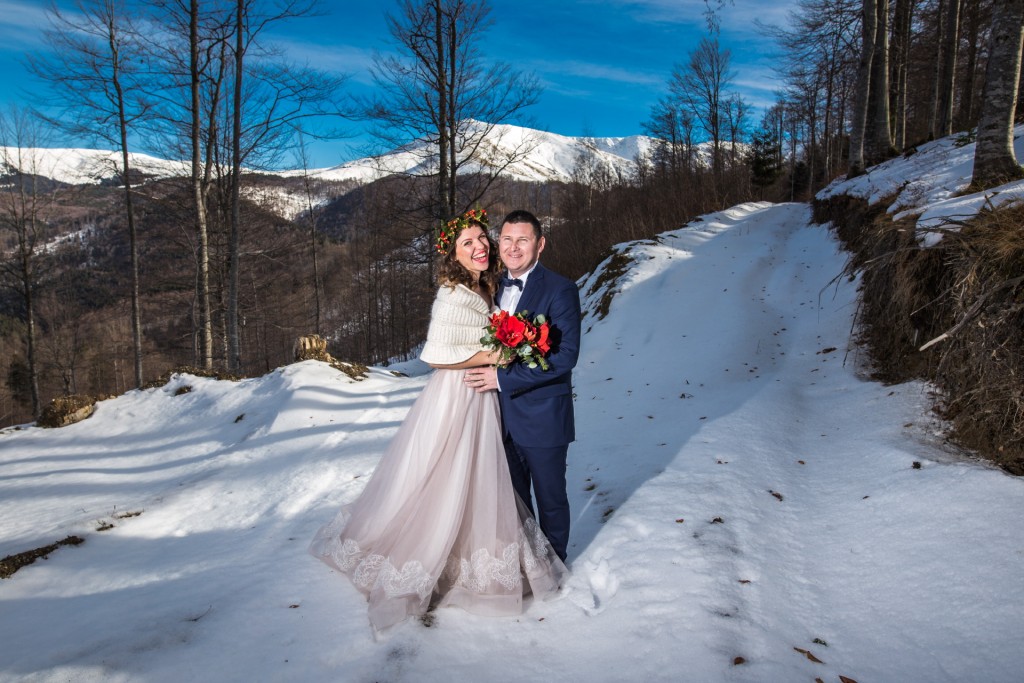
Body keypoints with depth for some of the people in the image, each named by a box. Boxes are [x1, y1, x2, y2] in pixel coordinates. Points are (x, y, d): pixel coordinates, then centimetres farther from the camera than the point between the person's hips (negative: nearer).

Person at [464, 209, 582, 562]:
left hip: (542, 418, -6)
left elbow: (565, 355, -21)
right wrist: (485, 371, -3)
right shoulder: (495, 286, 7)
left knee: (550, 499, 13)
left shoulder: (560, 289, -13)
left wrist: (503, 378, -22)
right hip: (504, 416, 6)